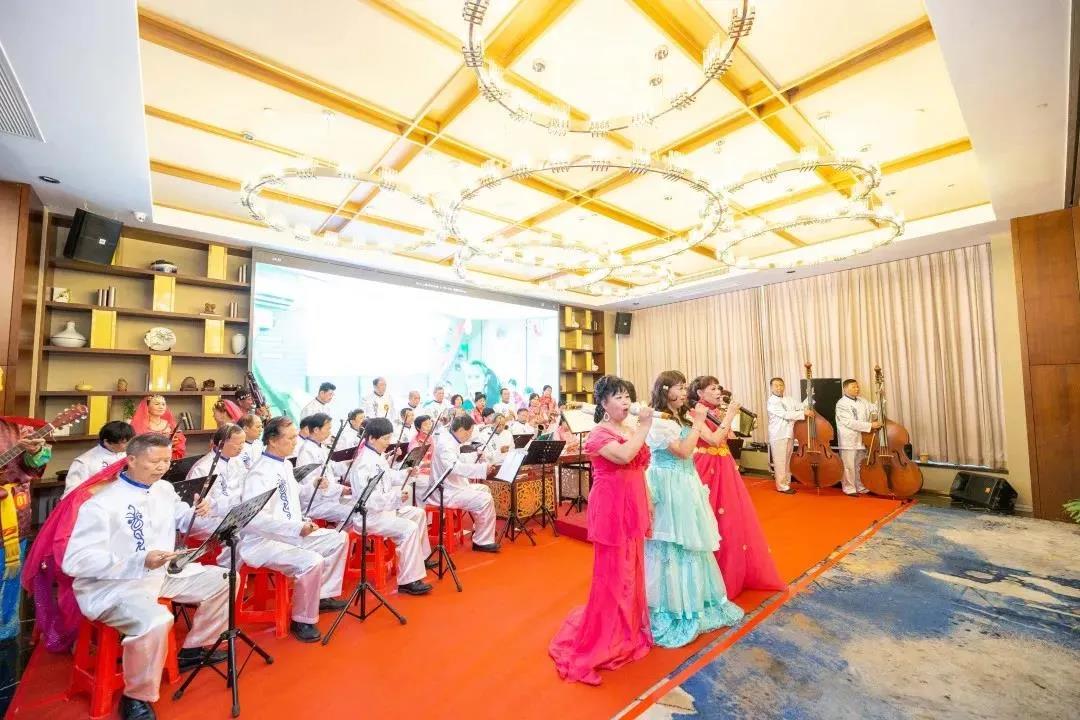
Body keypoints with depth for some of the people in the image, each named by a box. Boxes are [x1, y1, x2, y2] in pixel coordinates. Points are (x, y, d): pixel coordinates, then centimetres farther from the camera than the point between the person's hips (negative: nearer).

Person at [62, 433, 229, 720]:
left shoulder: (165, 489, 5)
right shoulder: (102, 504, -20)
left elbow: (181, 519, 22)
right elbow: (75, 561, -24)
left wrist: (198, 512, -4)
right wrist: (140, 562, -35)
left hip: (163, 573, 8)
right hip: (113, 585, -8)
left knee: (224, 580, 3)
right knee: (155, 620, -36)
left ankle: (193, 649, 22)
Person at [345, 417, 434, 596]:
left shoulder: (379, 456, 6)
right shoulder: (364, 463, -25)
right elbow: (367, 499, -31)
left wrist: (405, 473, 6)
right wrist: (396, 497, -36)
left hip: (386, 508, 11)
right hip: (370, 515, -11)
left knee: (419, 513, 15)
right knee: (409, 528, -24)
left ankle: (421, 558, 29)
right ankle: (408, 581, -15)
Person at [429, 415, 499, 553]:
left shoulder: (449, 440, 8)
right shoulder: (446, 444, -24)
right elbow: (454, 466, -41)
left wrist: (475, 456, 29)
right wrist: (482, 468, -42)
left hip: (452, 487, 11)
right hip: (446, 493, -11)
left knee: (484, 489, 22)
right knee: (485, 500, -19)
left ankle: (480, 528, 34)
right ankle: (482, 542, -6)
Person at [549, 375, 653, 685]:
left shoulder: (631, 432, 9)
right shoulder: (599, 434, -13)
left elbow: (640, 471, 14)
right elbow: (623, 456, -32)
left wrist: (648, 508, 13)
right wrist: (644, 427, -22)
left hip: (633, 508, 7)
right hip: (611, 508, -7)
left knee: (632, 569, 17)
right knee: (612, 572, 2)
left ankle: (629, 628, 35)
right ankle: (607, 637, 19)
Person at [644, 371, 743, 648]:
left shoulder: (683, 417, 10)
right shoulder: (657, 421, -17)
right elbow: (683, 451, -21)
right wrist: (697, 423, -16)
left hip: (686, 485, 9)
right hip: (669, 487, -9)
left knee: (689, 543, 18)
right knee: (671, 548, 2)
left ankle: (695, 600, 36)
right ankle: (671, 610, 19)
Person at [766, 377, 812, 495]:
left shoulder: (790, 400, 11)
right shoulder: (772, 402, -11)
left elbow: (803, 407, 12)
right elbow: (786, 415, -19)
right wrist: (804, 413, -20)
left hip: (790, 434, 7)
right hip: (778, 436, -7)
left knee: (788, 461, 14)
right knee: (780, 462, 0)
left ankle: (787, 483, 24)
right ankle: (782, 486, 8)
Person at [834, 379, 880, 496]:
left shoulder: (862, 401, 11)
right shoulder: (841, 404, -12)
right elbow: (850, 423, -19)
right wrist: (870, 426, -22)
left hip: (862, 439, 7)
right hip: (848, 440, -7)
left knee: (860, 465, 15)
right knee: (849, 466, -1)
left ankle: (861, 487, 25)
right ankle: (849, 488, 9)